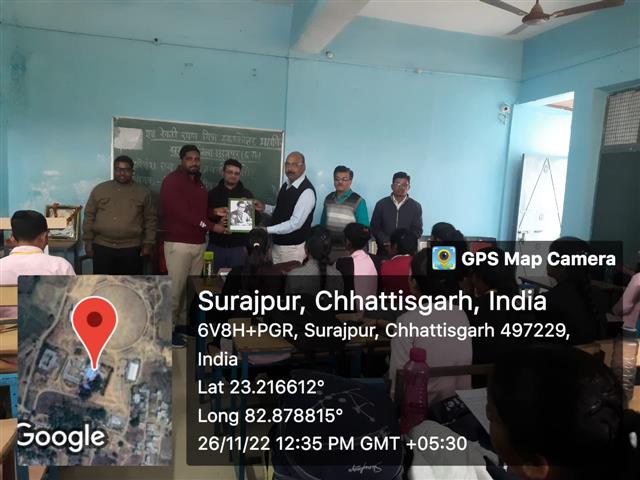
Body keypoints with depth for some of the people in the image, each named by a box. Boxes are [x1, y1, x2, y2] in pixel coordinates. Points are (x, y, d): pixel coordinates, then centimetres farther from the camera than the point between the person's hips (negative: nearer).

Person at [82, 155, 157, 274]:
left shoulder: (143, 192, 4)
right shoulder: (99, 189, 5)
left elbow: (150, 219, 4)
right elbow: (89, 216, 7)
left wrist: (148, 242, -2)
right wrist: (88, 241, 3)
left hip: (131, 248, 0)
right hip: (102, 246, 1)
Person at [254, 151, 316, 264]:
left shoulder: (307, 191, -21)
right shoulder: (286, 185, 6)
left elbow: (295, 223, -25)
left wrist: (267, 230, -24)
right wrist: (264, 208, 1)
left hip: (294, 247, -8)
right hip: (277, 243, 8)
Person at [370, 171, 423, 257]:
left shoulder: (416, 206, 5)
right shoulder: (381, 204, 4)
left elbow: (417, 230, 3)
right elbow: (374, 227, 3)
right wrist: (386, 242, -11)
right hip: (384, 251, 0)